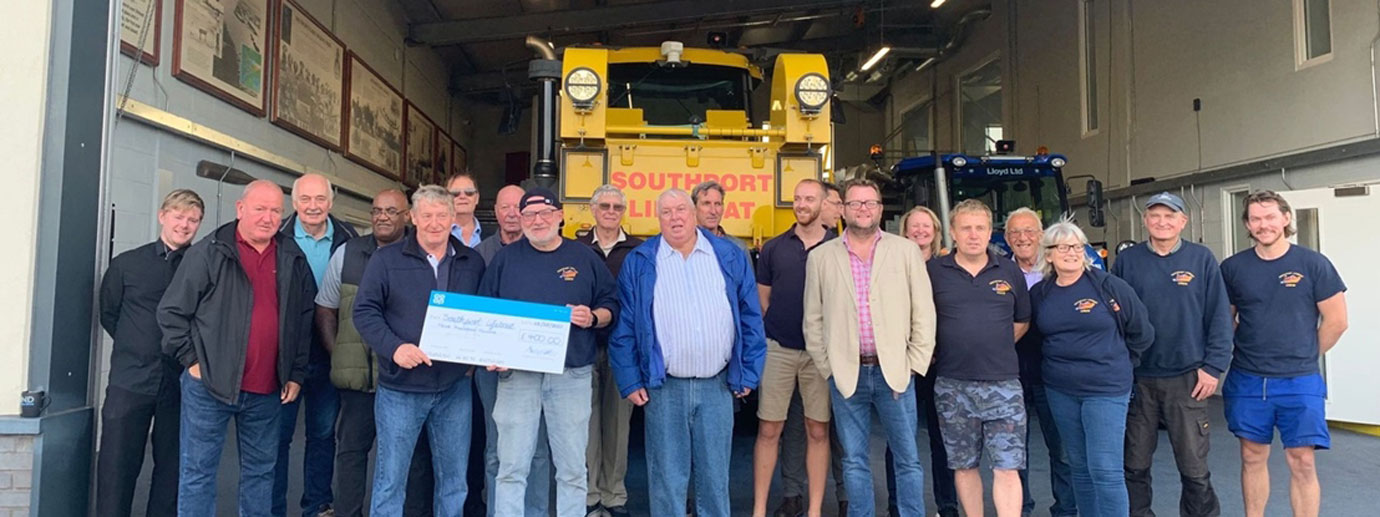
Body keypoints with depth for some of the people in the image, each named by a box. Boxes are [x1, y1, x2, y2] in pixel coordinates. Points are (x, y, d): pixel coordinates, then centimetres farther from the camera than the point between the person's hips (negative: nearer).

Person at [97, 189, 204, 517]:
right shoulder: (126, 264, 6)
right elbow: (108, 315, 15)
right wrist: (139, 348, 10)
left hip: (181, 381, 0)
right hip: (130, 380, 1)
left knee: (172, 466, 9)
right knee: (117, 466, 3)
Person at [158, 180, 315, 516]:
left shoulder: (294, 259, 6)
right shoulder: (209, 252, -6)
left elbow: (306, 320, 12)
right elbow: (172, 311, -3)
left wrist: (297, 374, 8)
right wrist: (192, 360, -7)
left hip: (267, 391, 4)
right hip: (210, 385, -3)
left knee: (261, 471, 15)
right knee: (198, 472, 5)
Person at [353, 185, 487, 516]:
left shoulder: (473, 263, 6)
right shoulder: (386, 259, -2)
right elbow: (365, 311, -5)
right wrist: (394, 347, -20)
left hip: (455, 388, 3)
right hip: (400, 389, -2)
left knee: (455, 477, 13)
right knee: (390, 479, 7)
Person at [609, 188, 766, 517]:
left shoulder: (731, 257, 4)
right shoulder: (639, 262, 2)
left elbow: (750, 319, 6)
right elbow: (624, 328, 2)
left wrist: (748, 374, 2)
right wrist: (629, 381, -3)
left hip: (718, 385, 1)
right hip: (664, 388, -1)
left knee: (715, 476, 12)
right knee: (667, 477, 8)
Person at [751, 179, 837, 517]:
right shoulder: (773, 248, 4)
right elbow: (761, 299, 9)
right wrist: (768, 335, 5)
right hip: (778, 349, 1)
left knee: (818, 432, 8)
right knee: (768, 431, 4)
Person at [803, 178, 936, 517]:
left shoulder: (906, 251, 2)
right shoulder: (820, 257, 4)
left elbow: (924, 314, 3)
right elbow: (813, 320, 7)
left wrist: (913, 366, -2)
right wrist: (828, 368, 2)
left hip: (894, 372, 0)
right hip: (846, 375, 1)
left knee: (908, 460, 7)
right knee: (854, 461, 11)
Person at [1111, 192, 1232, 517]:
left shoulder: (1202, 259, 1)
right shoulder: (1126, 261, 3)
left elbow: (1220, 317, 0)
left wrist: (1213, 367, -6)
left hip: (1187, 379, -1)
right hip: (1136, 380, 1)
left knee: (1194, 467, 7)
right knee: (1134, 465, 10)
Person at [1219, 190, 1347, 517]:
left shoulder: (1313, 264, -4)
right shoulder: (1232, 268, 1)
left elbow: (1336, 321, 1)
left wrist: (1304, 356, 6)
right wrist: (1247, 353, 6)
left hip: (1299, 382, -2)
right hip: (1247, 381, 2)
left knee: (1301, 462, 2)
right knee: (1253, 457, 11)